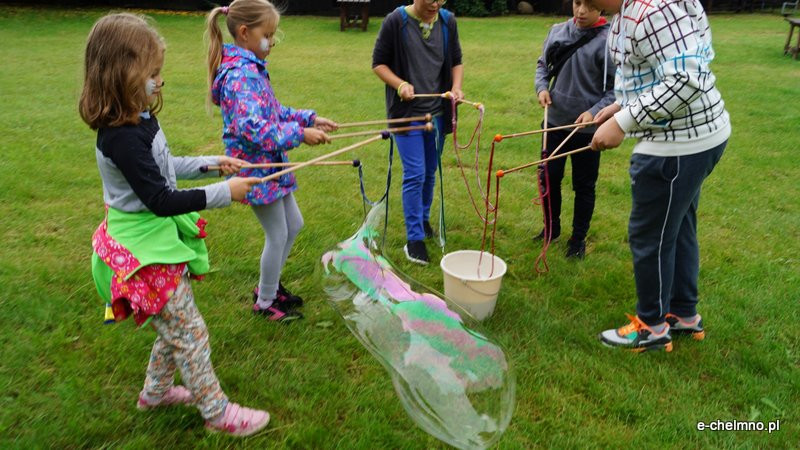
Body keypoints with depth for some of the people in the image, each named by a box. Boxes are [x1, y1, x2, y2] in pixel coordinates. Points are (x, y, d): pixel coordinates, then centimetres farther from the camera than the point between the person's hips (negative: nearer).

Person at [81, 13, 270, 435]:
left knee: (175, 325, 23)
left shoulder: (139, 120, 3)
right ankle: (218, 413, 18)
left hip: (159, 236, 10)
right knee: (190, 332, 2)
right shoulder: (122, 138, -26)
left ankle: (156, 390, 43)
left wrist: (212, 162, 16)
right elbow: (161, 200, -26)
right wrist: (224, 192, -22)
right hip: (144, 249, -10)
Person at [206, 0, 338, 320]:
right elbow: (251, 128, -32)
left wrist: (310, 118, 9)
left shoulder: (251, 69, 8)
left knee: (293, 226, 20)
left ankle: (269, 285, 38)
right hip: (257, 168, -10)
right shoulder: (241, 75, -22)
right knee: (277, 236, 5)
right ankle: (265, 303, 25)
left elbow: (275, 112, 18)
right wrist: (300, 133, -27)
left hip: (271, 165, 10)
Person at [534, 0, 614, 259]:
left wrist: (594, 112, -23)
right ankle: (551, 227, 35)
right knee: (548, 178, 15)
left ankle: (578, 239, 27)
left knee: (584, 186, 10)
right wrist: (542, 87, -4)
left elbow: (617, 89, -11)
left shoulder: (609, 41, -14)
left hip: (587, 128, -4)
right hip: (555, 122, 5)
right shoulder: (557, 31, 1)